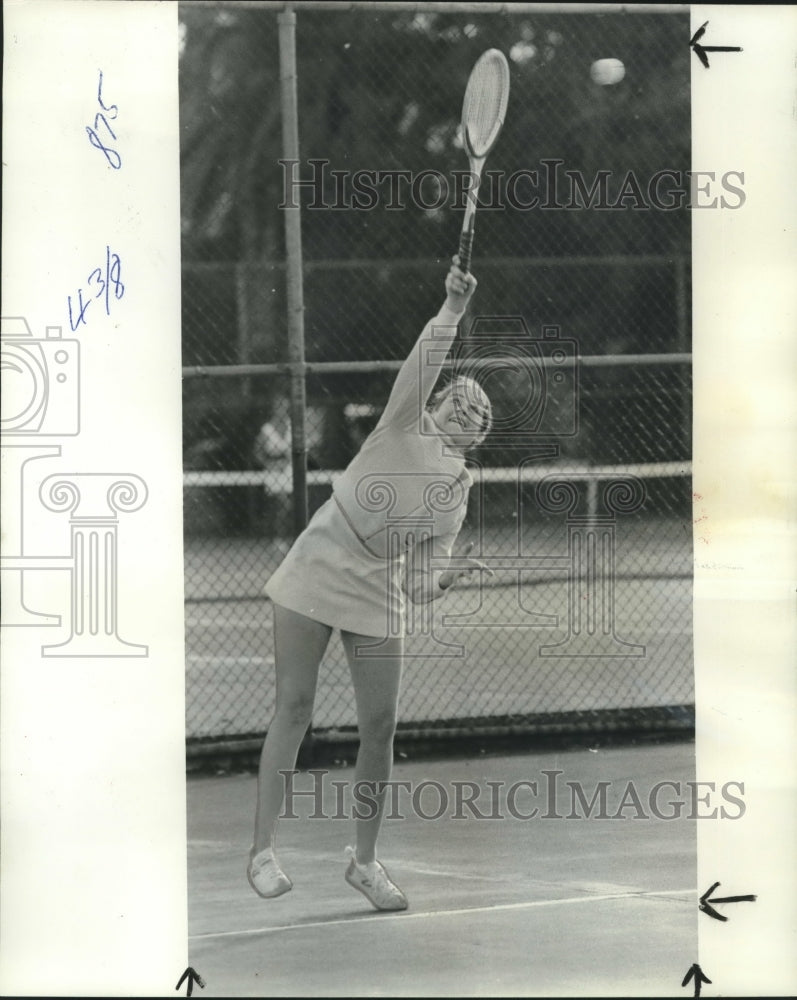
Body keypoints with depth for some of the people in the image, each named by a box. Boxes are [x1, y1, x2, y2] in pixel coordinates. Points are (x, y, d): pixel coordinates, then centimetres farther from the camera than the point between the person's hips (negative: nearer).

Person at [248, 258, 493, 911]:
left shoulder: (459, 490, 7)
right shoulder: (404, 428, -1)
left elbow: (421, 582, 3)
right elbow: (425, 361, -20)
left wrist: (446, 578, -17)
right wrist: (454, 308, -30)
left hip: (379, 596, 4)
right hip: (316, 573, -4)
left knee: (380, 724, -2)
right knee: (294, 708, -6)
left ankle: (365, 858, 12)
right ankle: (264, 849, -3)